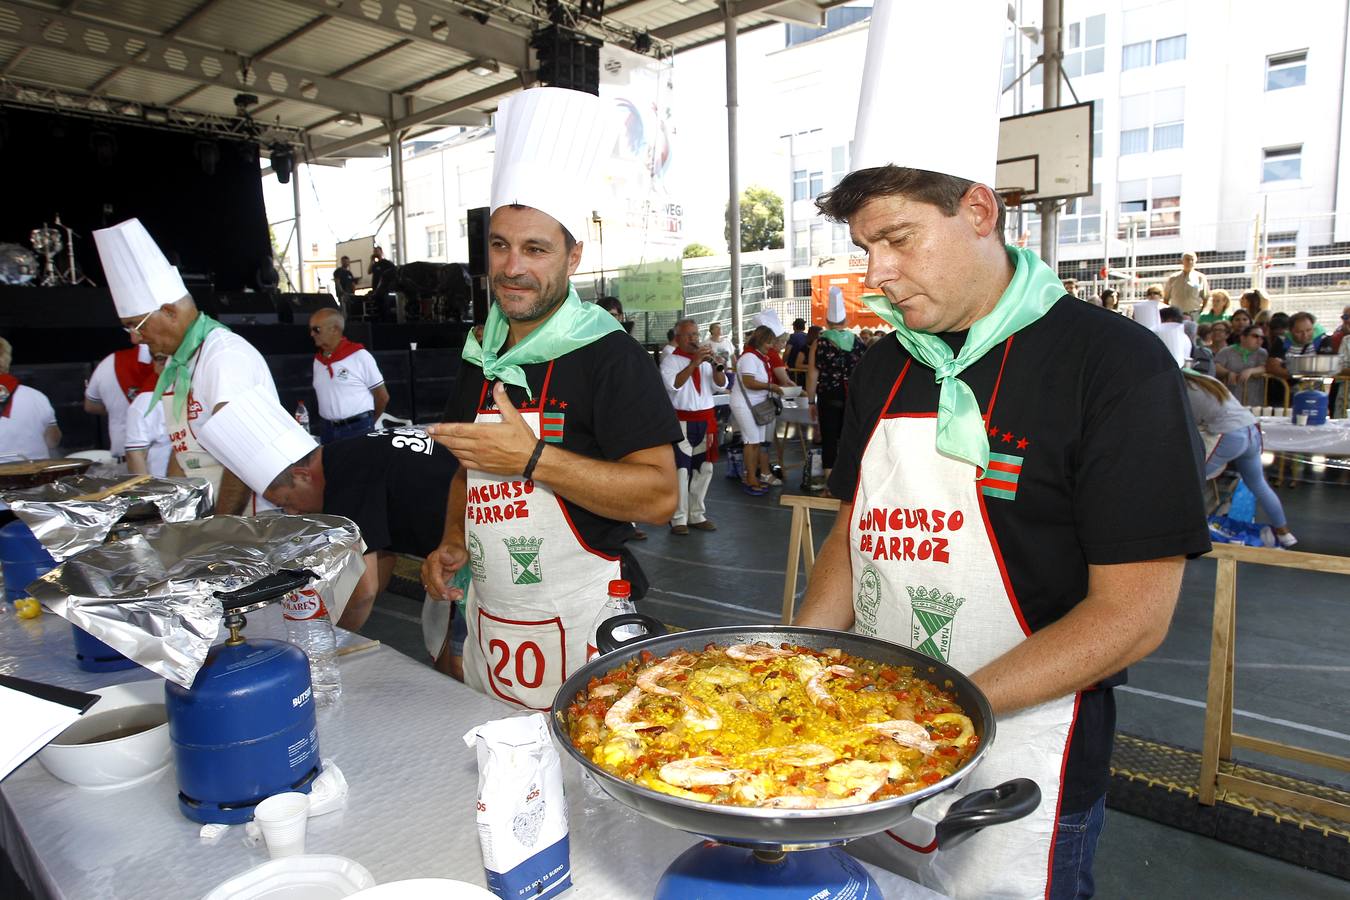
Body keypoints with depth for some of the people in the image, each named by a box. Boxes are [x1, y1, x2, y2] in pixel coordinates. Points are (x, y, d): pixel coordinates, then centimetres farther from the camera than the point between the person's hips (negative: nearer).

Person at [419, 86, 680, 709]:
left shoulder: (609, 356, -13)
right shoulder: (481, 361, 9)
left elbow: (660, 496, -22)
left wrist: (531, 457, -25)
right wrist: (453, 540, 5)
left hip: (581, 625, -6)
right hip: (488, 622, 7)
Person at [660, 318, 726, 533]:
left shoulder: (705, 360, 12)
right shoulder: (670, 361, -3)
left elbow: (721, 385, 5)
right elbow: (674, 384, -21)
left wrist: (716, 365, -12)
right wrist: (694, 363, -23)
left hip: (706, 420, 6)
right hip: (682, 421, -6)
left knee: (704, 469, 11)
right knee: (681, 470, -8)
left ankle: (697, 515, 24)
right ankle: (678, 519, 1)